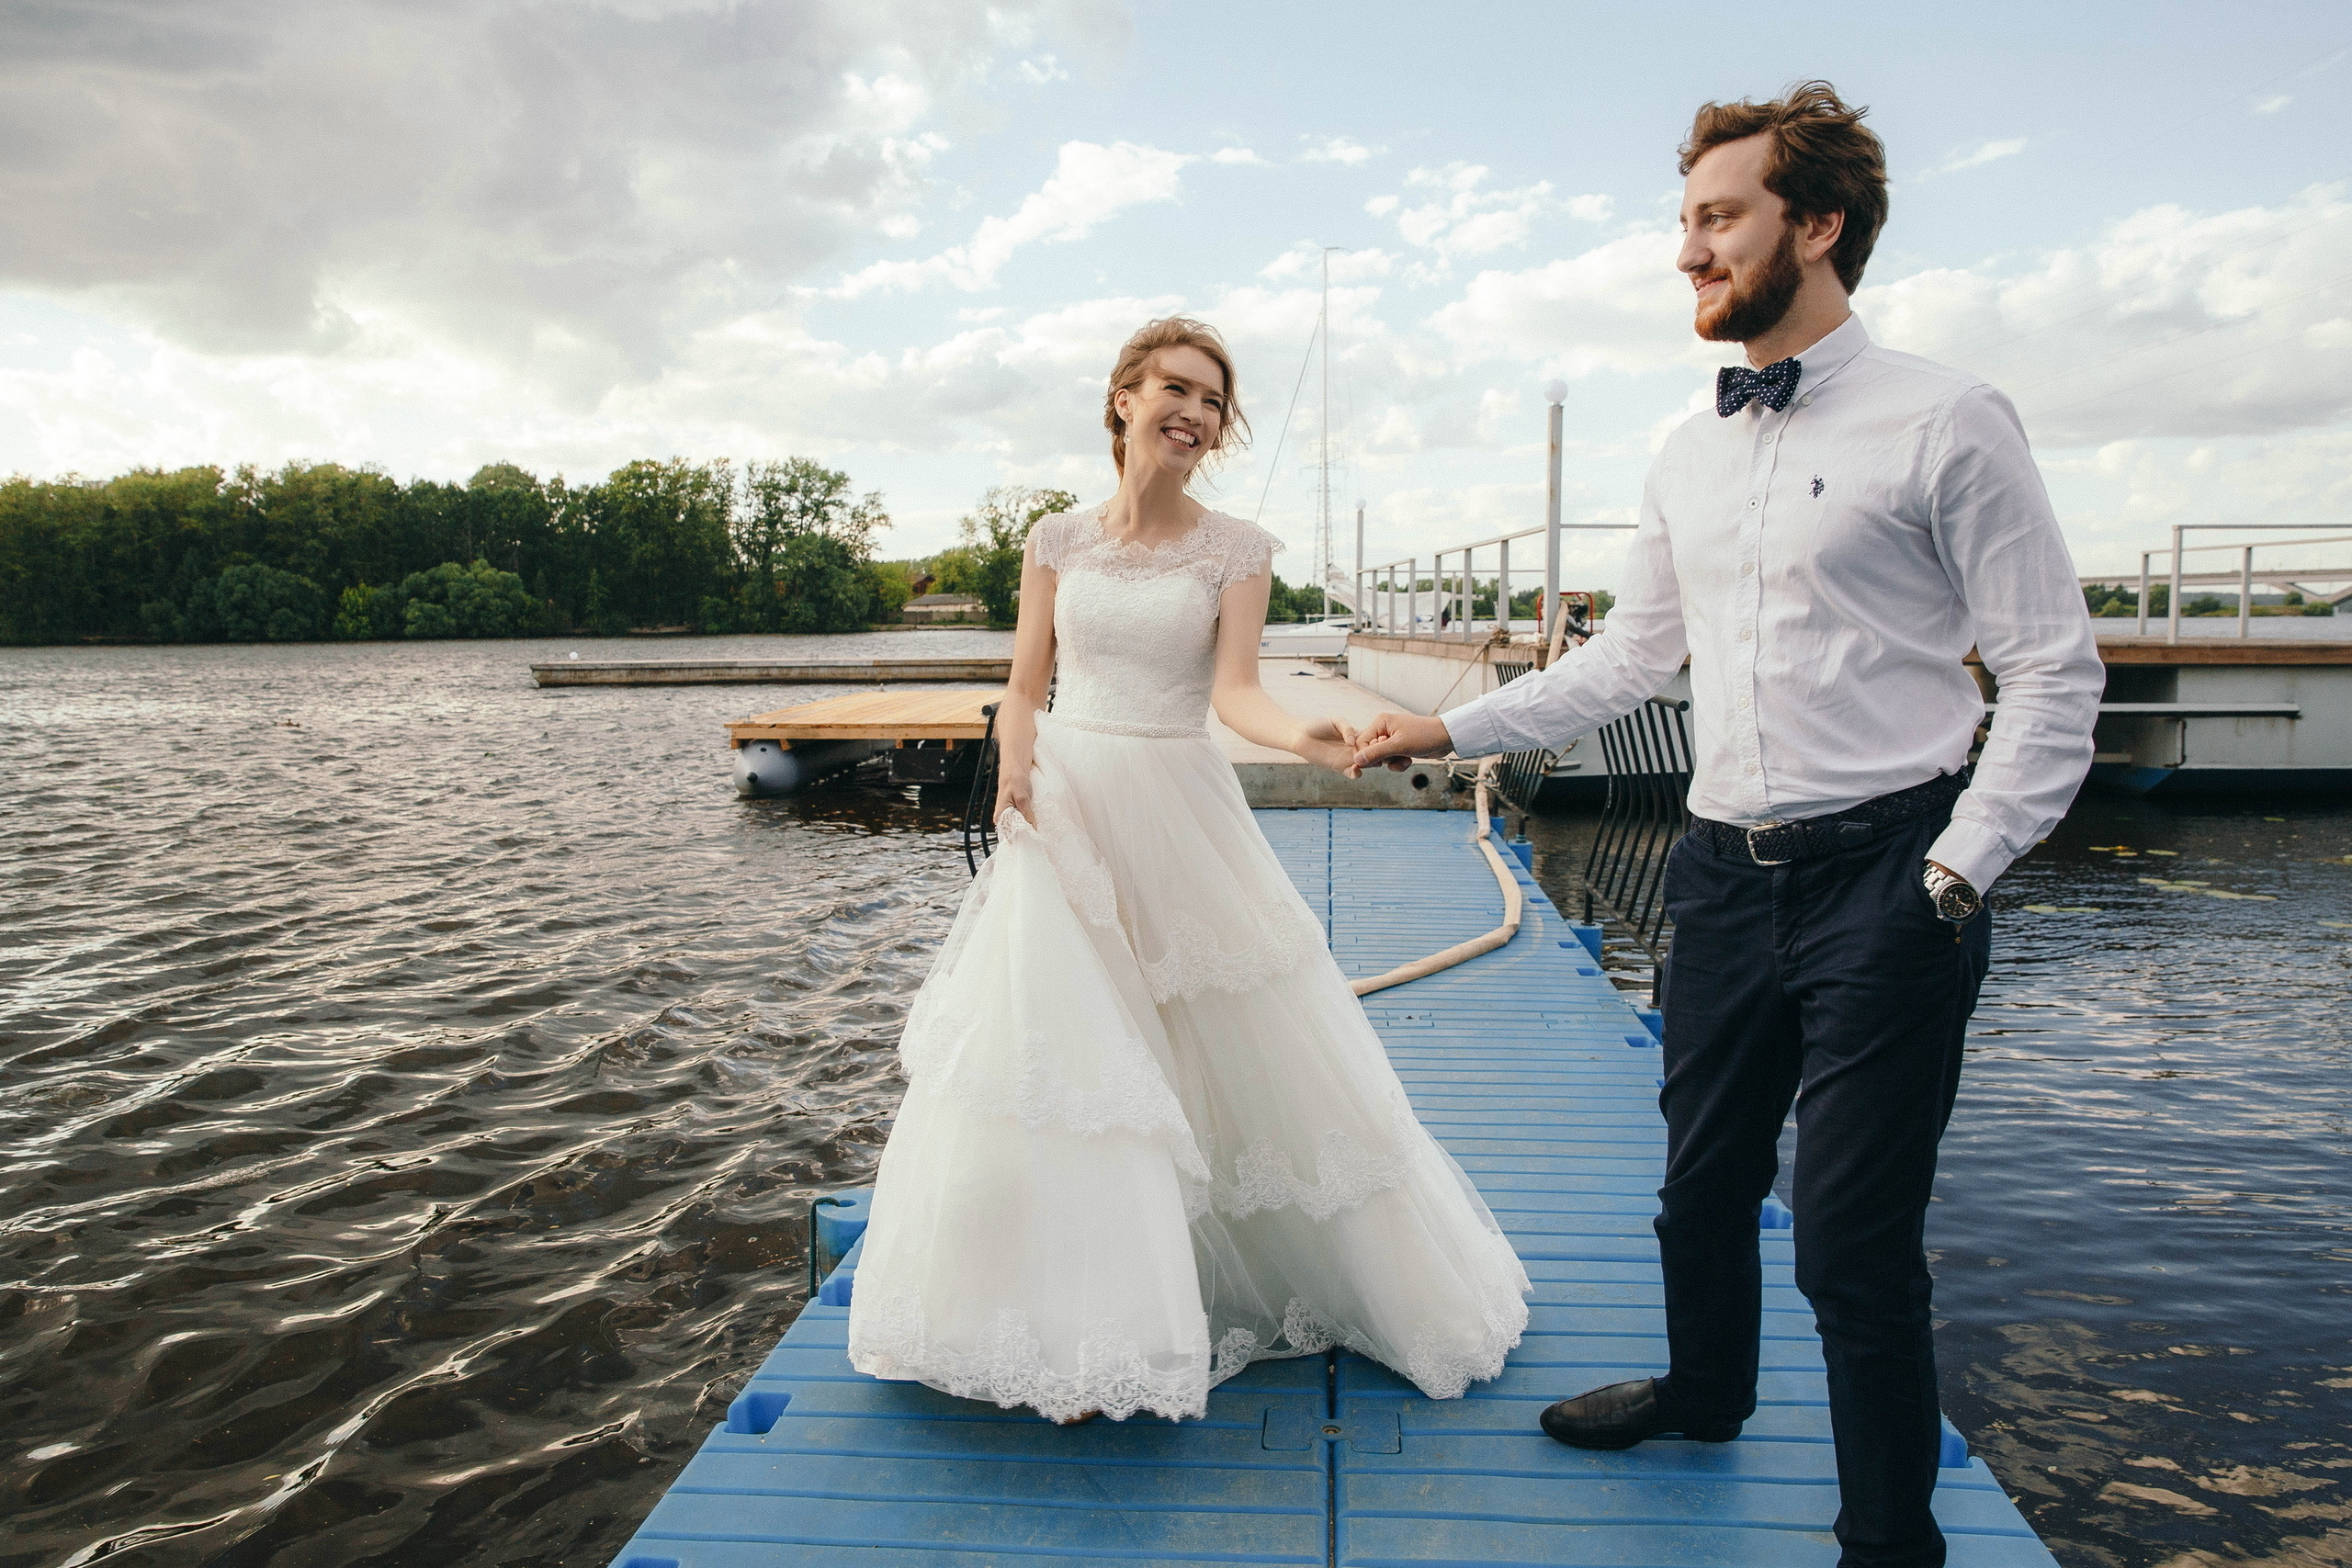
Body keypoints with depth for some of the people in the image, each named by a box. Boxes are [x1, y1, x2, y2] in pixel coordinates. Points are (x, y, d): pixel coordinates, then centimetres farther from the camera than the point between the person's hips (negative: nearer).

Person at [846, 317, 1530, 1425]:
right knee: (1056, 1057, -1)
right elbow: (1023, 687, 8)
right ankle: (1086, 1334, 13)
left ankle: (1360, 1276, 28)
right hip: (1061, 814, 2)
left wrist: (1301, 738, -31)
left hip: (1181, 820, -1)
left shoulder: (1236, 551, 1)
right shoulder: (1058, 541, 6)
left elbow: (1234, 690, -11)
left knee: (1257, 1051, 6)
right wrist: (1013, 761, -12)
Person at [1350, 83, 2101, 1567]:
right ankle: (1705, 1391, 48)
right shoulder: (1687, 459, 10)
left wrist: (1956, 874, -13)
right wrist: (1452, 728, 12)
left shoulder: (1944, 422, -7)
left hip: (1884, 877, -6)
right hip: (1728, 871, 6)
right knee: (1703, 1183, 20)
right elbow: (1629, 658, 17)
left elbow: (2055, 673, -7)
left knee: (1857, 1245, 0)